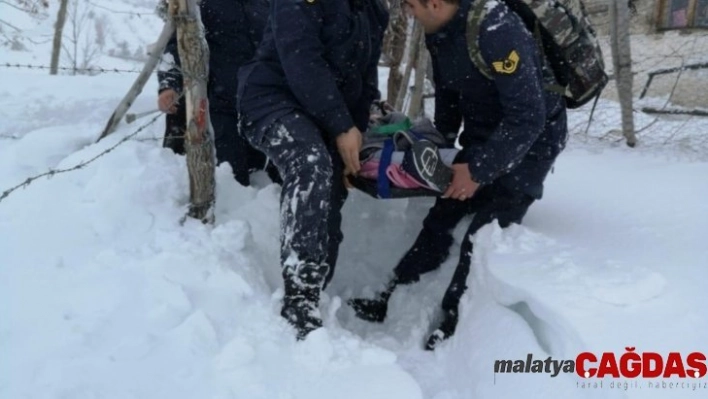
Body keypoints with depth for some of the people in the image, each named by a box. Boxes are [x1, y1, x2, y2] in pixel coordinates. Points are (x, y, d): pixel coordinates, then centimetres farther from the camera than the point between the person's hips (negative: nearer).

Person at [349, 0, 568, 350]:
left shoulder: (497, 32, -31)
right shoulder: (438, 31, -6)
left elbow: (529, 116, -31)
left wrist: (479, 169, -28)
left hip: (531, 137, -7)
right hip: (484, 133, 8)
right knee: (442, 216, 8)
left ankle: (455, 327, 5)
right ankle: (393, 301, 18)